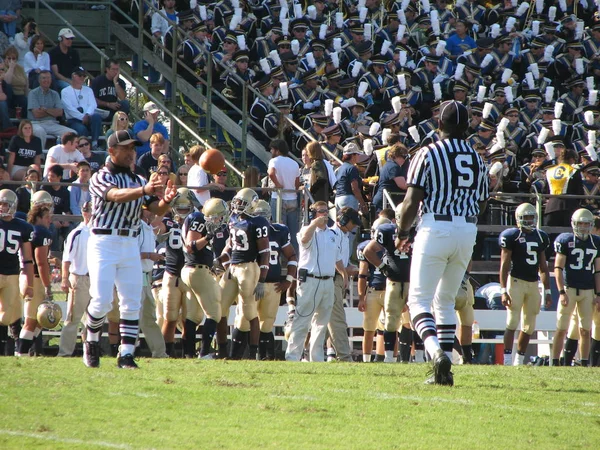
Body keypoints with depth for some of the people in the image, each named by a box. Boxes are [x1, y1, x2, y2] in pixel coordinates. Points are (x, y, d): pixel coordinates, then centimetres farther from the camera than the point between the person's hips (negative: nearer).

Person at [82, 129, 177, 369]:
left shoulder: (138, 180, 14)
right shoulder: (101, 178, -4)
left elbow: (157, 210, 4)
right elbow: (116, 195, -25)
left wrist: (166, 200, -20)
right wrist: (144, 190, -42)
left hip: (130, 245, 5)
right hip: (104, 242, -5)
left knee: (132, 303, 0)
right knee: (102, 301, -10)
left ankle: (126, 354, 3)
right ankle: (91, 343, 14)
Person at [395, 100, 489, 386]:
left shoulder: (429, 154, -5)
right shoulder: (477, 159, 11)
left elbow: (412, 201, -8)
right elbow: (481, 203, 15)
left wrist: (402, 233, 6)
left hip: (436, 230, -5)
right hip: (467, 232, 5)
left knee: (419, 300, -4)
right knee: (446, 300, 17)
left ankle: (437, 352, -29)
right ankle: (445, 370, 12)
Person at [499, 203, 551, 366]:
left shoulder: (540, 237, 12)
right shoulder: (512, 236, -5)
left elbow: (543, 267, 18)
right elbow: (504, 265, -7)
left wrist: (547, 291, 15)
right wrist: (504, 290, -14)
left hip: (534, 284, 6)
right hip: (516, 281, -6)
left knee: (529, 326, 7)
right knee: (512, 323, -10)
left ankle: (520, 360, 15)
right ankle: (507, 361, -10)